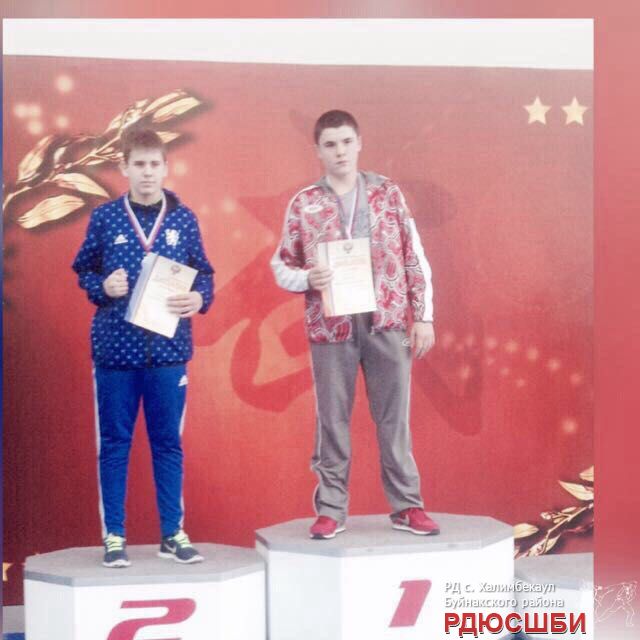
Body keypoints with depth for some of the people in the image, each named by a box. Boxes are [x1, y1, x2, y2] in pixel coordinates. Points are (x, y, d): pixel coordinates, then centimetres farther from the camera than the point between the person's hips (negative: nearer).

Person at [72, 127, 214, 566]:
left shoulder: (184, 219, 3)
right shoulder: (105, 218, 1)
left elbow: (204, 274, 8)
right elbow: (83, 271, 7)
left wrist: (200, 298, -12)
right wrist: (102, 288, -13)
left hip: (170, 349, 1)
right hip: (115, 348, -1)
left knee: (168, 443, 8)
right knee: (115, 444, 6)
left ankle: (173, 534, 19)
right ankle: (114, 536, 16)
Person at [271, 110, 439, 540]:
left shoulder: (388, 193, 5)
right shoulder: (304, 203, 3)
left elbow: (415, 258, 6)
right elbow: (281, 265, 7)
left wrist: (424, 315, 2)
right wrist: (307, 279, -14)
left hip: (388, 320, 1)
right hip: (331, 326, 0)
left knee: (394, 417, 7)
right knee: (332, 420, 6)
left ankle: (407, 505, 16)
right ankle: (331, 509, 16)